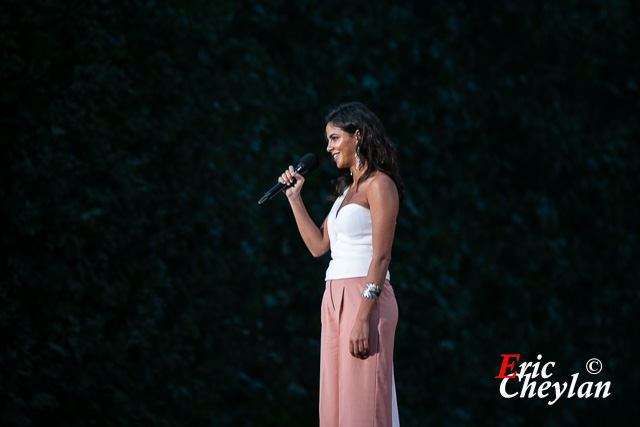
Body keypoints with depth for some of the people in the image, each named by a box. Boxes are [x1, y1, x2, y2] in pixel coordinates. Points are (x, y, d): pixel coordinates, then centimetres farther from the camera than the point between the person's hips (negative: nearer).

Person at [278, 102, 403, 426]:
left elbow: (381, 257, -14)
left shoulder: (379, 185, -6)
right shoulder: (346, 189, 21)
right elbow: (318, 245, 21)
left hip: (364, 299, -9)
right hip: (334, 300, 9)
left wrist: (363, 317, -21)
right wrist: (294, 197, 18)